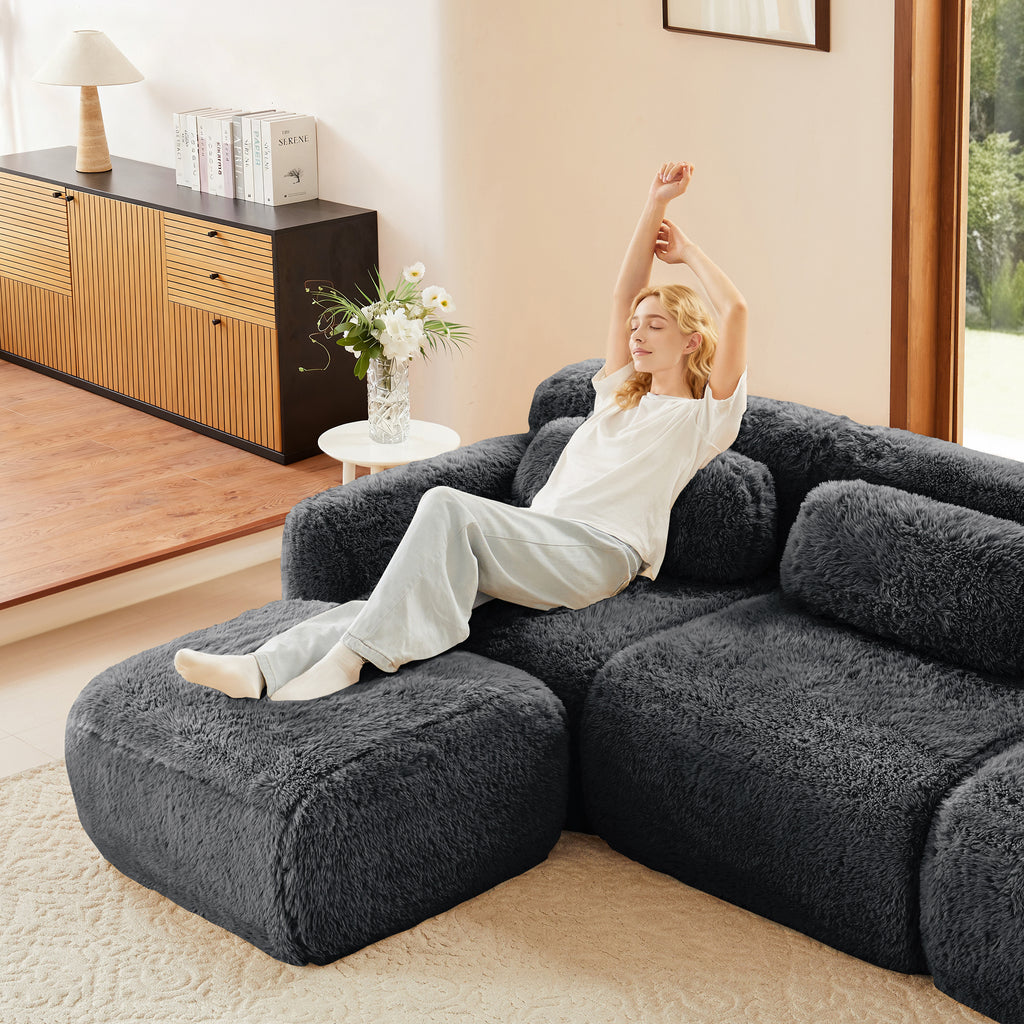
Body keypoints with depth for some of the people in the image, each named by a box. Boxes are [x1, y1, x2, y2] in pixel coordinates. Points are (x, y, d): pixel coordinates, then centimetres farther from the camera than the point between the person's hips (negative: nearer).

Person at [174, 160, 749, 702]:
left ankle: (350, 655, -37)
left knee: (447, 505, -32)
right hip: (541, 545, 7)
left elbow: (735, 311, -2)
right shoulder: (622, 392, 30)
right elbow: (625, 296, 27)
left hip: (600, 555, -7)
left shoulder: (704, 417, 9)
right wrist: (655, 208, 23)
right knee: (419, 588, -22)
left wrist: (686, 250, 13)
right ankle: (263, 670, -40)